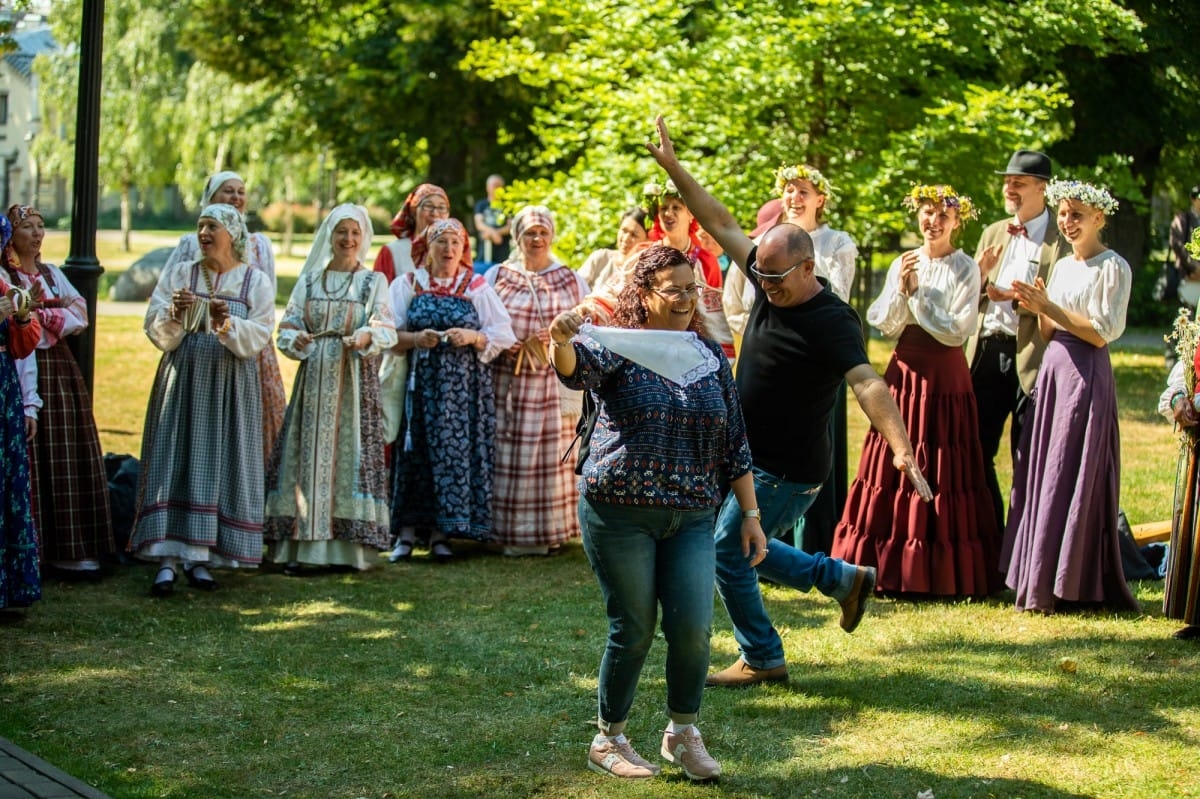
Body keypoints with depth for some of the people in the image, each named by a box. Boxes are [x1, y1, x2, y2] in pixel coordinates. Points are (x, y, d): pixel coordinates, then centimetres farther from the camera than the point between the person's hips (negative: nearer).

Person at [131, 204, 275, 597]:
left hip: (231, 387, 0)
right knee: (175, 462, -6)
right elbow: (156, 331, 2)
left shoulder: (256, 281, 5)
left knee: (218, 467, -1)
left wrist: (228, 324, -23)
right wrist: (175, 314, -18)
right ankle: (167, 559, -7)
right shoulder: (178, 274, 8)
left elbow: (259, 336, -5)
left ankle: (199, 558, 5)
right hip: (182, 380, 1)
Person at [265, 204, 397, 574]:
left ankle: (350, 545, -2)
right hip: (314, 378, 2)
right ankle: (299, 545, -1)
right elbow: (289, 326, 6)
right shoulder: (309, 280, 11)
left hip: (355, 380, -2)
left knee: (351, 451, -5)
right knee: (308, 455, -1)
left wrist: (366, 338, -26)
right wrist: (297, 340, -17)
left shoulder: (374, 281, 6)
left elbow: (387, 330, -5)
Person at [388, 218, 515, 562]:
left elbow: (504, 335, 3)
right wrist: (415, 338, -15)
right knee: (415, 453, -3)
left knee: (453, 451, -2)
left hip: (464, 386, 0)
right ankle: (407, 530, 3)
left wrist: (472, 337, -14)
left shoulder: (477, 287, 8)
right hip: (419, 381, 0)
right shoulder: (408, 284, 8)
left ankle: (441, 532, 5)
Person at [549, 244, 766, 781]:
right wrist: (562, 342, -49)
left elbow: (734, 439, 12)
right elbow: (578, 368, -26)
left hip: (691, 516, 4)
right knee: (633, 629, 0)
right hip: (620, 512, -4)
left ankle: (683, 733, 15)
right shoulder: (620, 347, -3)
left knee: (694, 626, -6)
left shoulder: (710, 355, 10)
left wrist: (750, 513, 8)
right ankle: (609, 741, 19)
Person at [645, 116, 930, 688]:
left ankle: (762, 660, 14)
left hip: (788, 469, -9)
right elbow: (720, 223, 7)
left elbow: (868, 385, -36)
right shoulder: (770, 282, 0)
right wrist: (673, 168, 4)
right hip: (751, 457, 9)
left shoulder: (833, 321, -23)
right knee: (742, 549, 19)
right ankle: (843, 579, 30)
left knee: (728, 555, -4)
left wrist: (902, 450, -48)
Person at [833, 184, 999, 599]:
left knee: (941, 471, -4)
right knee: (893, 466, 3)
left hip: (945, 377, -4)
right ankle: (891, 567, 9)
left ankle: (940, 575, 2)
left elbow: (957, 331, -11)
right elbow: (885, 325, 3)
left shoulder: (965, 269, -3)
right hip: (905, 370, 4)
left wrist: (917, 293, -12)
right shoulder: (902, 265, 8)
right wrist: (902, 288, -12)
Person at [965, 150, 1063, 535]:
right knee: (976, 452, 9)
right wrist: (979, 273, -4)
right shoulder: (992, 233, 16)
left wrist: (1016, 299, -23)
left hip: (1030, 356, -6)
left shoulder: (1061, 241, -5)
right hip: (986, 352, 6)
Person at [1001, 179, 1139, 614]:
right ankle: (1041, 579, 12)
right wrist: (1038, 309, -3)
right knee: (1041, 476, 7)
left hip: (1087, 377, -8)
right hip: (1052, 371, 8)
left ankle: (1060, 586, -2)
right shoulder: (1062, 266, 15)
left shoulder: (1113, 267, -7)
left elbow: (1100, 332, -14)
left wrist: (1048, 306, -15)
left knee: (1072, 477, -6)